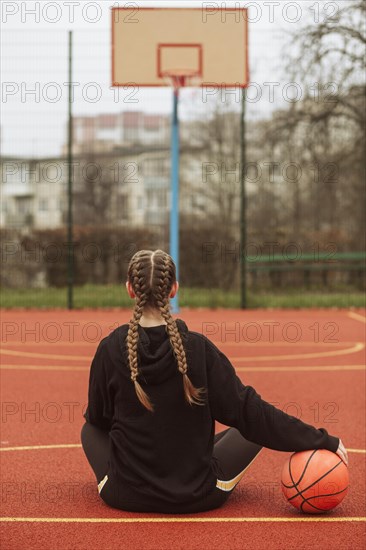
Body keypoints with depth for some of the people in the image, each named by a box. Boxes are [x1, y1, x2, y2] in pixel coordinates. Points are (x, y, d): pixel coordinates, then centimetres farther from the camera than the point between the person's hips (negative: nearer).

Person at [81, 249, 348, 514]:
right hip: (196, 497, -1)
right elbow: (249, 411, -11)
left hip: (125, 496, 2)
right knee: (258, 426, 19)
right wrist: (321, 440, -4)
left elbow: (98, 417, 4)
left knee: (90, 428, 29)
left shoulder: (110, 348, -12)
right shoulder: (198, 348, -14)